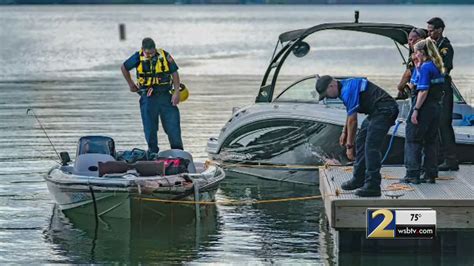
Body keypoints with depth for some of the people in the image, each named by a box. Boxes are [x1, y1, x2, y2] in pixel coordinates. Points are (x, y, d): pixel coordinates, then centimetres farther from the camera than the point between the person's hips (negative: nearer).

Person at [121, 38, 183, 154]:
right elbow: (124, 68, 13)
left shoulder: (165, 56, -5)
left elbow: (174, 73, 0)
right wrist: (131, 84, 16)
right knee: (150, 127, 3)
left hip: (165, 95, 0)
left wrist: (176, 92, -7)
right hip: (148, 97, 0)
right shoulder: (138, 58, -4)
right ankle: (153, 152, 15)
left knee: (173, 125, -2)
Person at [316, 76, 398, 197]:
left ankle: (373, 186, -16)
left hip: (385, 110, -11)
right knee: (361, 141, 15)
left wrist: (349, 145, -10)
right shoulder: (345, 87, 14)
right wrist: (344, 132, 30)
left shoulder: (348, 90, -18)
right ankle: (359, 179, 23)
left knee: (371, 147, -15)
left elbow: (352, 120, -16)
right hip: (376, 112, 11)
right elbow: (350, 113, 29)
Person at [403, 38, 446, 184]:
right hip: (436, 107, 9)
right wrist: (417, 67, 13)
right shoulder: (436, 67, 14)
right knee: (431, 141, 13)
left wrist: (416, 110, -20)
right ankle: (430, 174, 15)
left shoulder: (425, 67, -14)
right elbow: (413, 85, 18)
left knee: (412, 140, 0)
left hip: (424, 108, -9)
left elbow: (423, 91, -20)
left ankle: (412, 174, 0)